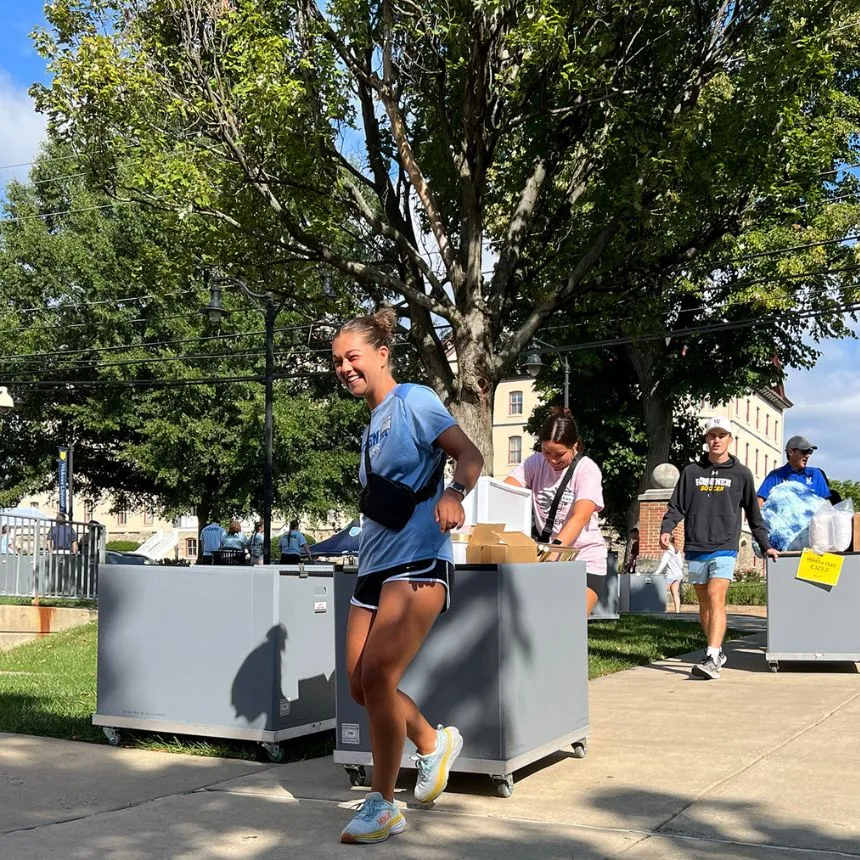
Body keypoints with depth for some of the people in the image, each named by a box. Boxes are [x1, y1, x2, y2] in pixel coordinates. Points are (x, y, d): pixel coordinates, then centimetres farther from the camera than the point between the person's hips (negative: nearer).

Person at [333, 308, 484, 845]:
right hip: (375, 565, 9)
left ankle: (383, 806, -4)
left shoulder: (413, 401, -4)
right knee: (361, 686, 8)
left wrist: (454, 494, -33)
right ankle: (435, 743, 33)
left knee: (376, 674, -17)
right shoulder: (371, 428, 19)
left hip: (417, 562, -9)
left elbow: (469, 454, -15)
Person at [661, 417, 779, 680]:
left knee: (716, 598, -17)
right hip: (695, 548, 3)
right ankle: (717, 651, 24)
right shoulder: (691, 472, 11)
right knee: (704, 602, 10)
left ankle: (712, 659, -23)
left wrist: (765, 546, 13)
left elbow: (753, 513, 13)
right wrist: (666, 529, -8)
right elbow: (676, 506, 10)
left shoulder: (741, 474, 7)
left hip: (724, 548, -3)